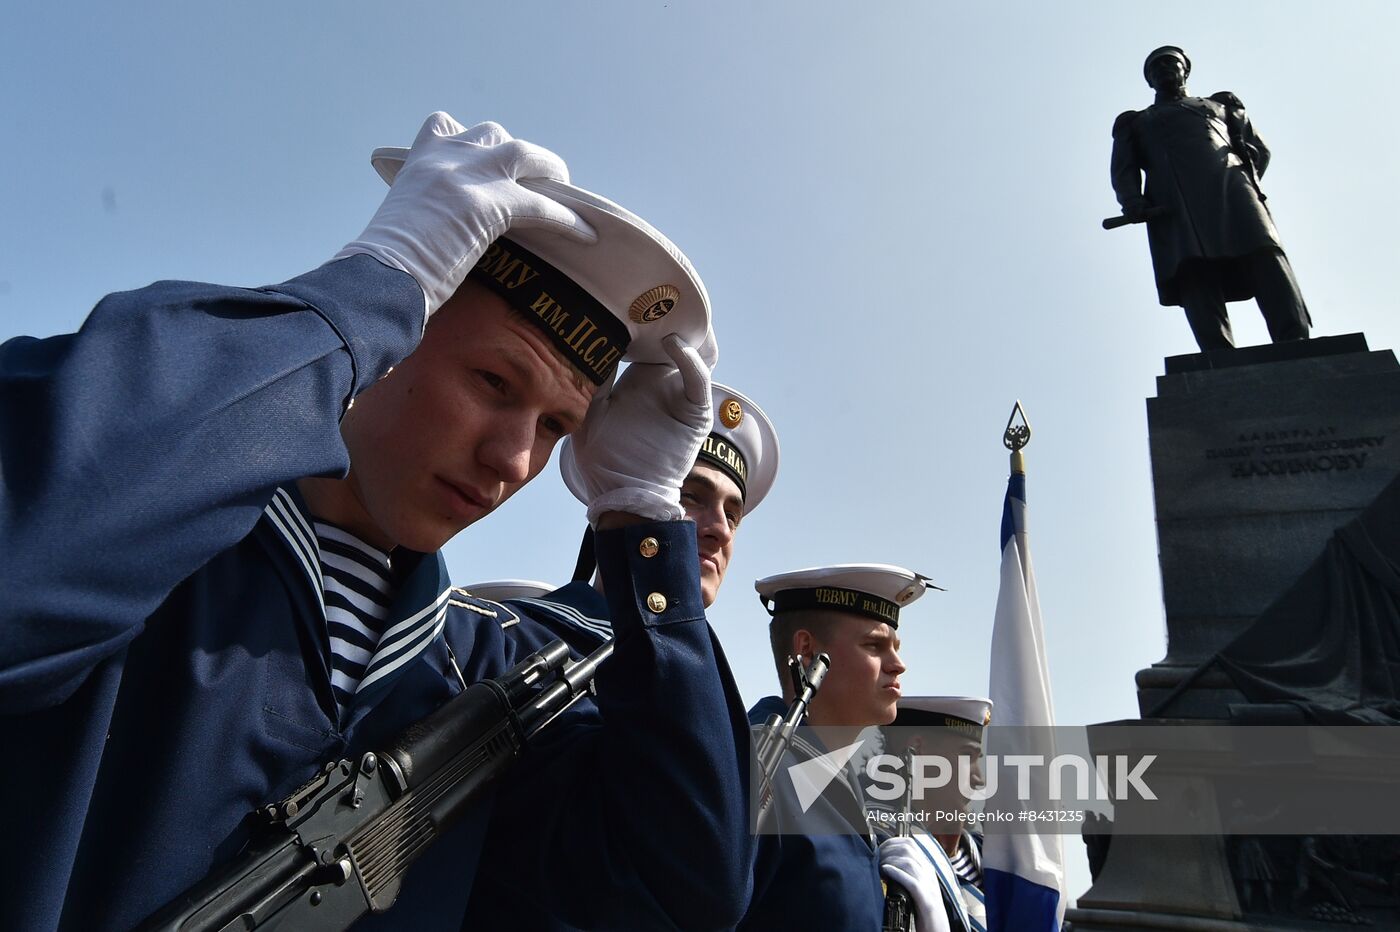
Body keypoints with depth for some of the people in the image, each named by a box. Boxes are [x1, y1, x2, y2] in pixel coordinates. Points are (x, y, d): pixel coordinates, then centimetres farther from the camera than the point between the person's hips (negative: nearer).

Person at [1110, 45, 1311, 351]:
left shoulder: (1220, 104, 37)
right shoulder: (1135, 122, 34)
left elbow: (1258, 148, 24)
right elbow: (1123, 171, 15)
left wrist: (1246, 182, 1)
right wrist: (1133, 202, -8)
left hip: (1230, 187, 2)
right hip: (1173, 207, -1)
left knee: (1266, 256, -22)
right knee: (1196, 281, -22)